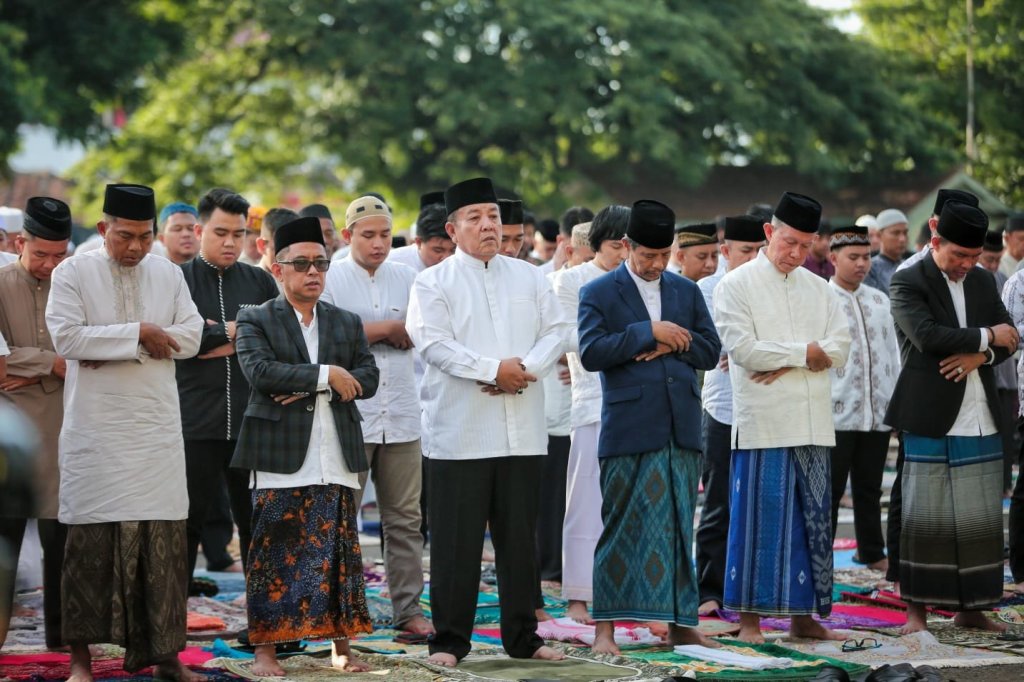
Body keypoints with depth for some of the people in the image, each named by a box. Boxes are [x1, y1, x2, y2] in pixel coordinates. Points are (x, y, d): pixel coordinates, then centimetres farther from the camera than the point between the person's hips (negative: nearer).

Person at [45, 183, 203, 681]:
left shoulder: (168, 275, 10)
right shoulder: (72, 274, -1)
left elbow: (190, 336, 1)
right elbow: (65, 336, -13)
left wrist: (112, 347, -8)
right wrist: (137, 334, -14)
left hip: (158, 429, 3)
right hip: (95, 430, -3)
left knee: (164, 536, 0)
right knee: (92, 538, -3)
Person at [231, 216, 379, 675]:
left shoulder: (346, 323, 16)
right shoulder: (255, 320, 3)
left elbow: (368, 378, 4)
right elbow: (260, 370, -14)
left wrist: (305, 387, -9)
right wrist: (325, 375, -13)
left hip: (336, 461, 4)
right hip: (281, 459, -4)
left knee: (339, 555, 6)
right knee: (273, 556, -2)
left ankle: (342, 646, 13)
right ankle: (265, 649, 4)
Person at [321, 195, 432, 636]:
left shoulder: (407, 278, 12)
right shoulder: (330, 280, 0)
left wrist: (375, 330, -9)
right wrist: (387, 328, -7)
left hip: (400, 416, 4)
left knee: (405, 518, 5)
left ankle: (407, 608, 11)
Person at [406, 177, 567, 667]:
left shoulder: (529, 278, 14)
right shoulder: (433, 283, 1)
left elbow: (554, 331, 7)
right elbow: (434, 343, -11)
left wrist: (527, 369, -11)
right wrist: (493, 369, -16)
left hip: (522, 431, 4)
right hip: (461, 433, -4)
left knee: (519, 538, 9)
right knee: (456, 541, -2)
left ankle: (521, 636, 18)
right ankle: (449, 640, 6)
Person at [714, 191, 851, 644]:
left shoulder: (817, 288, 14)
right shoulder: (737, 285, -1)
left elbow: (839, 348, 4)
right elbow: (742, 349, -12)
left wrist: (784, 362, -10)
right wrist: (804, 353, -7)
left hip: (813, 423, 5)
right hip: (762, 421, -5)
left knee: (812, 519, 6)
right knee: (759, 518, -4)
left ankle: (803, 615, 14)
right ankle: (750, 618, 1)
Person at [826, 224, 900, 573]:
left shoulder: (880, 300, 13)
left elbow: (892, 355, 16)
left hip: (878, 414, 5)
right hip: (837, 413, -5)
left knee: (869, 489, 14)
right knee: (830, 490, 0)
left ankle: (871, 552, 24)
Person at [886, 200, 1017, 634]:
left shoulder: (982, 280, 14)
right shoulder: (907, 283, -5)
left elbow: (1009, 337, 12)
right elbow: (928, 337, -19)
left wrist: (980, 355, -9)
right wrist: (987, 336, -8)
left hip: (981, 420, 6)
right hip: (930, 418, -5)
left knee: (981, 518, 5)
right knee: (925, 517, -3)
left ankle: (970, 608, 14)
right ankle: (916, 609, 4)